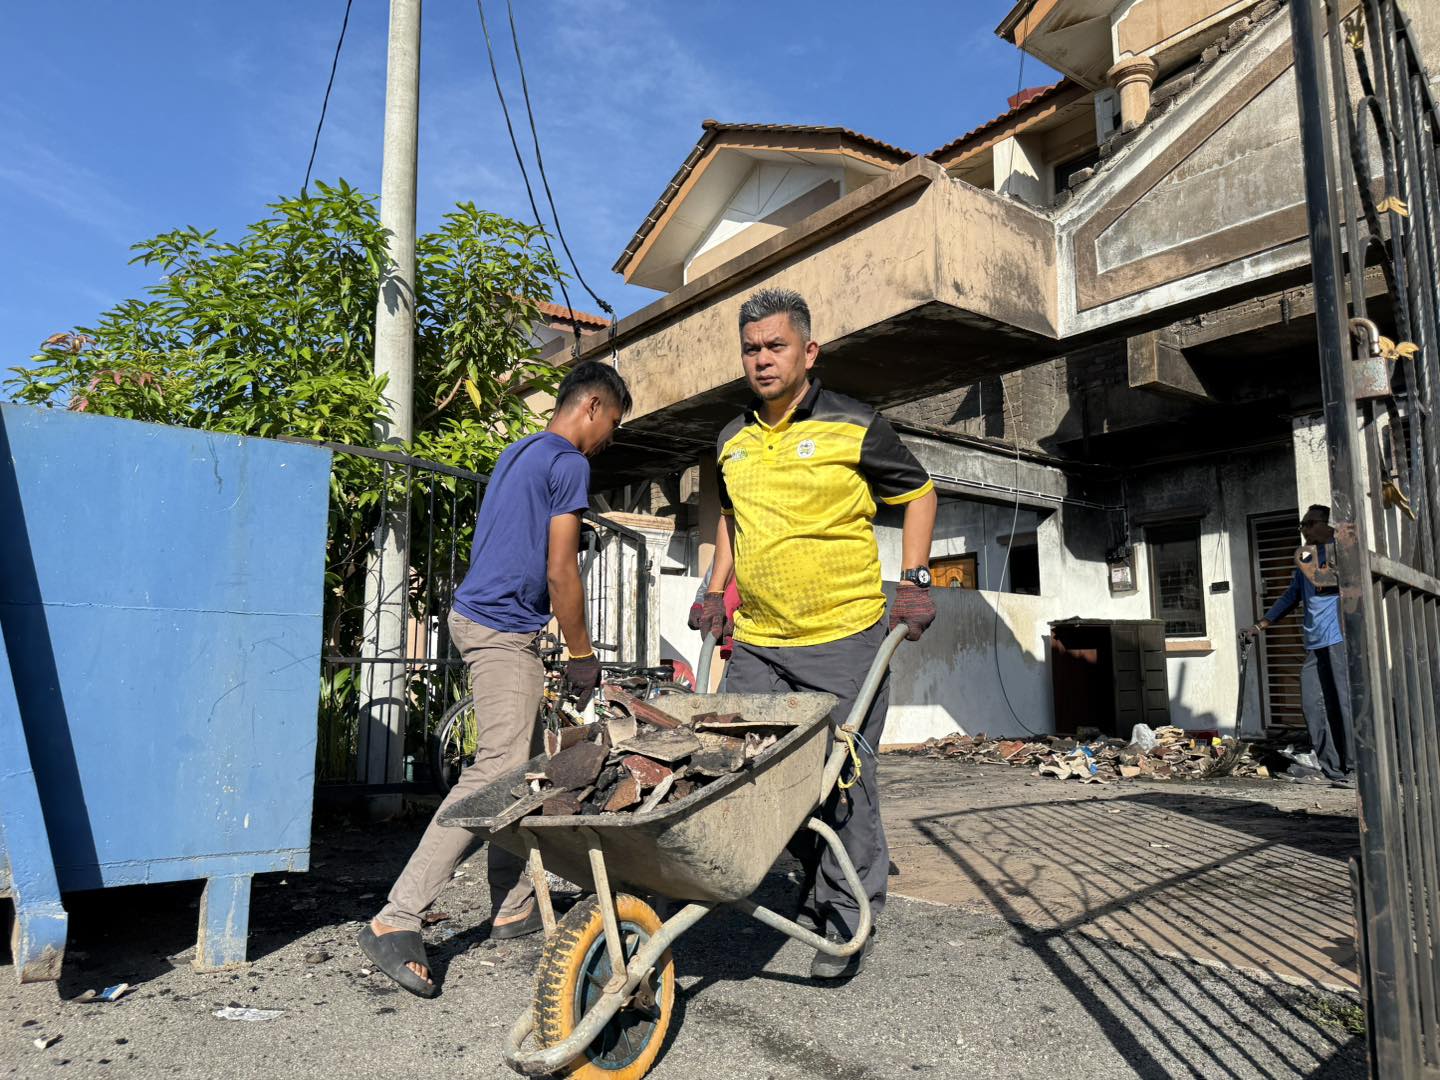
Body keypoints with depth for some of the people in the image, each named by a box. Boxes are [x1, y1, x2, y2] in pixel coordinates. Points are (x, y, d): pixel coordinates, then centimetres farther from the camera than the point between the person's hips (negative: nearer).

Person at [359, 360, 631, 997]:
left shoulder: (519, 452, 20)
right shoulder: (569, 463, -9)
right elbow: (559, 573, -13)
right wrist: (581, 657, -4)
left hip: (476, 617, 10)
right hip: (504, 630, -10)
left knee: (519, 772, 12)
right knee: (497, 773, -13)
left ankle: (513, 908, 18)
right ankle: (396, 920, -13)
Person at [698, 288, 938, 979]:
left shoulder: (853, 427, -4)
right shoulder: (733, 442, 11)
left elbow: (917, 492, 6)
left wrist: (914, 580, -3)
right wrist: (717, 590, 17)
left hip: (844, 637, -5)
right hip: (757, 640, 5)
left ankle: (850, 920, 17)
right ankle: (816, 874, 32)